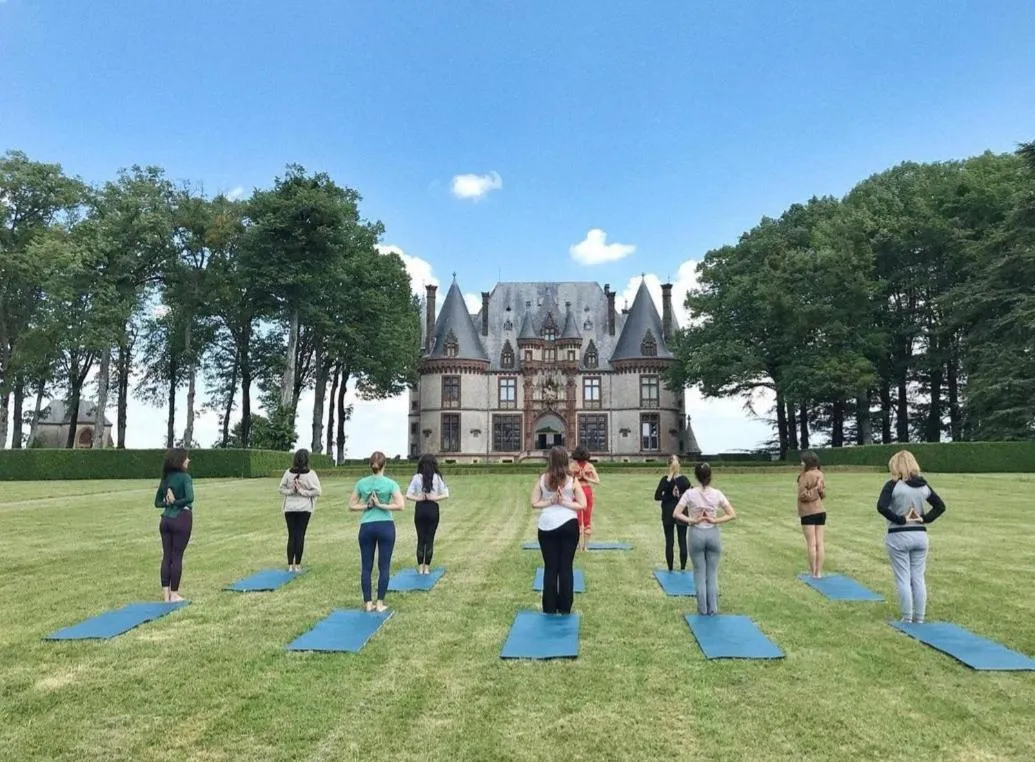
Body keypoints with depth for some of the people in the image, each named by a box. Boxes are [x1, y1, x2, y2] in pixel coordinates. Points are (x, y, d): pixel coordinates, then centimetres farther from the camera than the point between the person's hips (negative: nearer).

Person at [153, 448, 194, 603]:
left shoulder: (165, 478, 9)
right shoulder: (184, 477, -11)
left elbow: (157, 502, 14)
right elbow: (190, 498, -25)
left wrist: (169, 502, 0)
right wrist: (176, 502, -10)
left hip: (166, 519, 6)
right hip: (181, 519, -6)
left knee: (166, 556, 8)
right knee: (177, 557, 0)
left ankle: (166, 593, 11)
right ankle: (174, 594, 5)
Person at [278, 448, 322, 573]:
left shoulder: (288, 473, -3)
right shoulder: (310, 474, -10)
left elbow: (282, 489, 3)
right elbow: (317, 491, -11)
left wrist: (291, 491, -7)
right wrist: (303, 492, -9)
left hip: (290, 508, 2)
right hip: (304, 508, -2)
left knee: (291, 536, 9)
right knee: (300, 536, 5)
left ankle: (290, 565, 11)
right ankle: (297, 565, 8)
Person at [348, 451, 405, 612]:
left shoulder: (362, 483, 2)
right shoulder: (390, 483, -6)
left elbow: (351, 506, 6)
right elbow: (400, 505, -15)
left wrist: (367, 505, -1)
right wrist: (381, 505, -9)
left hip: (366, 527, 2)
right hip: (385, 526, -2)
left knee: (366, 567, 9)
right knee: (384, 567, 5)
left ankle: (368, 603, 14)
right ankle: (380, 603, 8)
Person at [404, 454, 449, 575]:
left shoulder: (417, 477, -4)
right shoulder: (437, 477, -4)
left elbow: (408, 495, -10)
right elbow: (446, 494, -9)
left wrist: (419, 498, -8)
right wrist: (434, 498, -10)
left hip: (420, 509, 0)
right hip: (433, 509, 0)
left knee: (420, 538, 10)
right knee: (430, 539, 7)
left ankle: (420, 567, 13)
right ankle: (427, 567, 10)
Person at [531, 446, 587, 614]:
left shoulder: (542, 479, -3)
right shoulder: (572, 480, -4)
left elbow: (534, 503, -3)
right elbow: (582, 505, -5)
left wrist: (550, 502, -6)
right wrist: (564, 503, -7)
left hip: (547, 527, 1)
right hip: (568, 525, 0)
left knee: (550, 567, 10)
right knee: (566, 567, 9)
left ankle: (549, 608, 16)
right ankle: (565, 608, 15)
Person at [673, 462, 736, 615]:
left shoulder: (690, 494, -10)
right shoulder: (717, 494, -5)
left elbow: (676, 514, -15)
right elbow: (732, 515, -5)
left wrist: (691, 520, -12)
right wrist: (715, 520, -7)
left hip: (696, 535, -1)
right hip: (713, 535, 1)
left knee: (699, 573, 11)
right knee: (712, 574, 13)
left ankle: (703, 608, 17)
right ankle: (713, 609, 18)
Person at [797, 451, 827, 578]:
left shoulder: (805, 476, -13)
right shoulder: (820, 474, 7)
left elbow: (802, 495, -15)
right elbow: (823, 494, 10)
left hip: (808, 512, -6)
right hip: (821, 511, 7)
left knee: (811, 543, -1)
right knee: (820, 542, 7)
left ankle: (813, 572, 3)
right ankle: (819, 572, 10)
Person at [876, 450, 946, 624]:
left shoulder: (893, 485, -12)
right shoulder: (923, 485, 4)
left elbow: (881, 507, -24)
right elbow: (941, 506, 10)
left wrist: (900, 520, -15)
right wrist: (924, 519, 2)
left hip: (898, 537, -5)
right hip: (920, 535, 5)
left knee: (903, 579, 3)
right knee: (918, 578, 11)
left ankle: (907, 618, 7)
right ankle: (919, 618, 17)